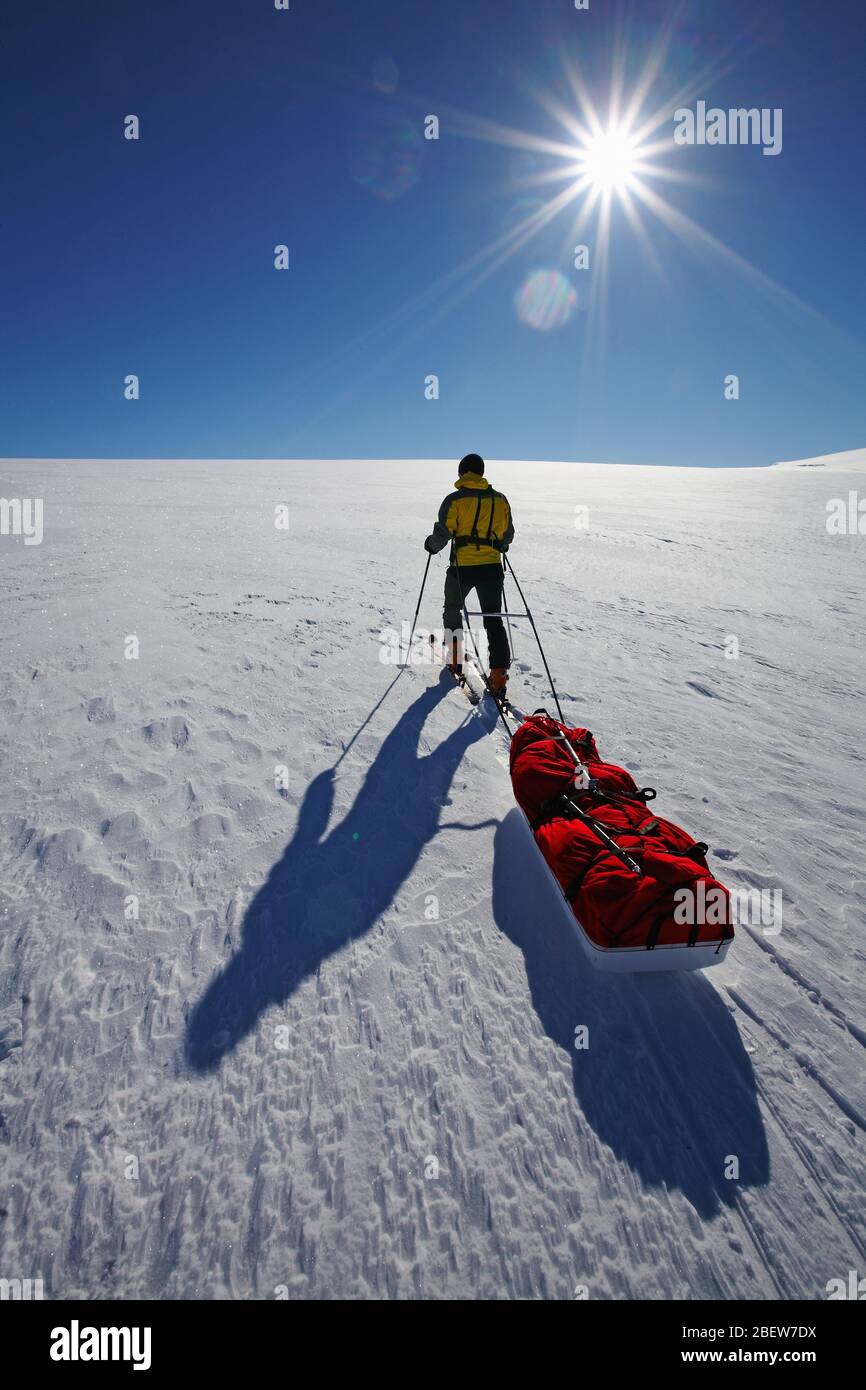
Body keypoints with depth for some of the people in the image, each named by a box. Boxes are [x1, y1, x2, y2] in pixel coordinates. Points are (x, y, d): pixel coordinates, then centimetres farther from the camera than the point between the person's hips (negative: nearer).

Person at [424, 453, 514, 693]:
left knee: (453, 610, 23)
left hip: (462, 567, -2)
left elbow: (442, 534, -7)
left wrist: (431, 545, 14)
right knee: (493, 619, 5)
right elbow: (508, 535, 14)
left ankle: (455, 658, 27)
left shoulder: (455, 500, -5)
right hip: (492, 567, 3)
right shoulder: (500, 499, 7)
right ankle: (498, 675, -6)